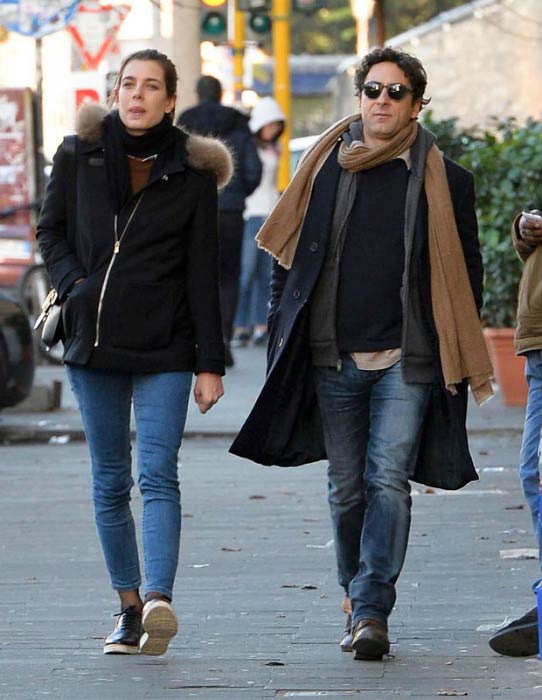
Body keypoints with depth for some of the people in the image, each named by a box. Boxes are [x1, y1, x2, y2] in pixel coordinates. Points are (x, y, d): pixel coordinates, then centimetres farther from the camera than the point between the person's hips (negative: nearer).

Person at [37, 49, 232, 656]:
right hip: (92, 340, 3)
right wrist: (73, 283, -4)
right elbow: (50, 230, 15)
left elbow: (203, 273, 1)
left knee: (157, 475, -15)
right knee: (109, 481, 7)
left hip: (165, 348, -3)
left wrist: (210, 362, -2)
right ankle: (129, 607, 16)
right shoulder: (81, 155, 4)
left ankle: (158, 600, -28)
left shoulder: (191, 172, 0)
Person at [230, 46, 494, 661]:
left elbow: (464, 273, 8)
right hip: (334, 358, 2)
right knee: (346, 488, 9)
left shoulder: (444, 181, 3)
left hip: (406, 360, -2)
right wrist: (285, 339, 7)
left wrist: (463, 359, 4)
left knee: (388, 481, -12)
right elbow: (286, 258, 13)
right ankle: (355, 597, 25)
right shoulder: (325, 169, 6)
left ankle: (371, 611, -14)